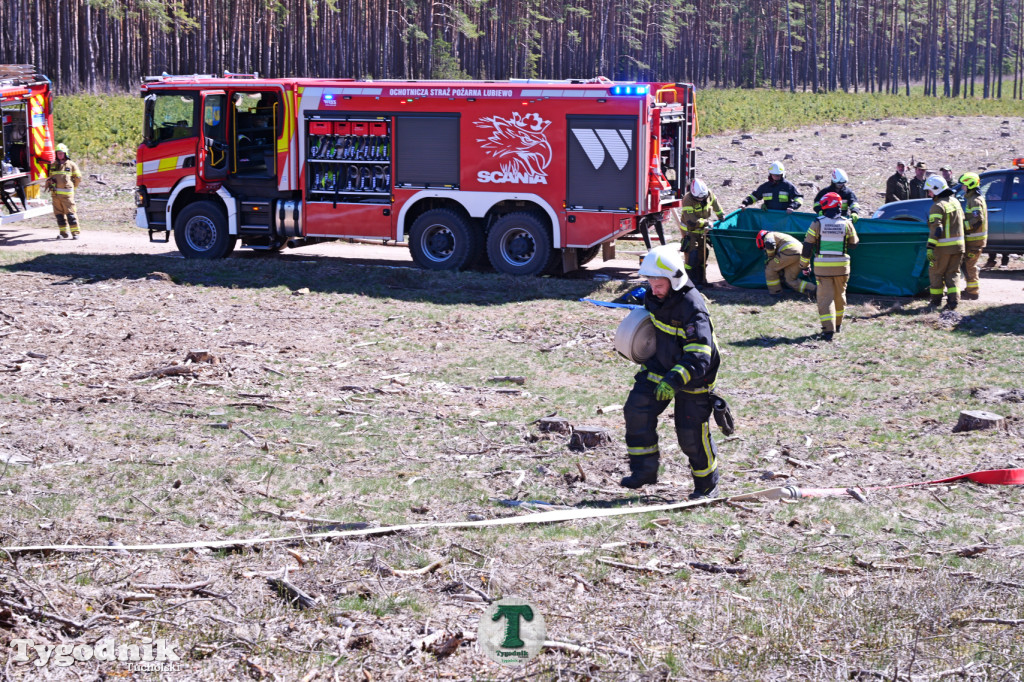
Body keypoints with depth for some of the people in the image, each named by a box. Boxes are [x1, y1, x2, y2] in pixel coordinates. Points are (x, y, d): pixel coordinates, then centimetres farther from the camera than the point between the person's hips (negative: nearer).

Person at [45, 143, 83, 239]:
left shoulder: (71, 164, 3)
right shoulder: (53, 165, 15)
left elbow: (78, 178, 9)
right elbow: (50, 177, 26)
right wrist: (50, 183, 11)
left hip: (66, 193, -4)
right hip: (55, 194, 4)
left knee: (70, 213, -7)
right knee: (59, 213, 4)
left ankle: (75, 232, -6)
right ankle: (63, 232, 11)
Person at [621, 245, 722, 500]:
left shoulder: (692, 308, -31)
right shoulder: (654, 297, -7)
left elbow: (698, 357, -38)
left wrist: (674, 381, -50)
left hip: (694, 376, -7)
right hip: (661, 366, 7)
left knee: (691, 432, -1)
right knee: (637, 410, -7)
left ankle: (707, 484, 21)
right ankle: (644, 470, 4)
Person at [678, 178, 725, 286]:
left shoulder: (709, 194, -11)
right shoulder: (687, 200, -29)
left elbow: (715, 203, 14)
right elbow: (691, 222, -31)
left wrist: (721, 215, 19)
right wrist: (706, 222, -25)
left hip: (702, 229, 6)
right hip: (689, 230, -6)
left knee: (703, 253, 7)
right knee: (692, 254, -13)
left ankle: (702, 279, 15)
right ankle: (691, 280, -9)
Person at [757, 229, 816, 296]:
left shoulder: (768, 236, 15)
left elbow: (770, 244, -12)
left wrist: (770, 257, 5)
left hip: (789, 252, -9)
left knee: (770, 269, 9)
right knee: (791, 280, 12)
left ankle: (775, 292, 12)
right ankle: (813, 289, 1)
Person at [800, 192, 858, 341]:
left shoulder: (817, 224, -7)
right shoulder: (846, 224, -2)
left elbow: (807, 246, -4)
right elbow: (854, 244, 10)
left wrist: (804, 265, 7)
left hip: (822, 266, -2)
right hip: (841, 266, 2)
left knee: (825, 297, -1)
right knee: (839, 295, 20)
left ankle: (828, 329, -11)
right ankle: (838, 324, 35)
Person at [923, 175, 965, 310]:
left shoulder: (938, 206, -14)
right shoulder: (955, 201, 10)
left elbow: (936, 229, -22)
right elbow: (961, 221, 21)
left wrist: (930, 248, -24)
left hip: (943, 247, -7)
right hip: (958, 244, 7)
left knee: (936, 272, 9)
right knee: (952, 273, 12)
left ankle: (936, 300, 16)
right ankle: (953, 300, 1)